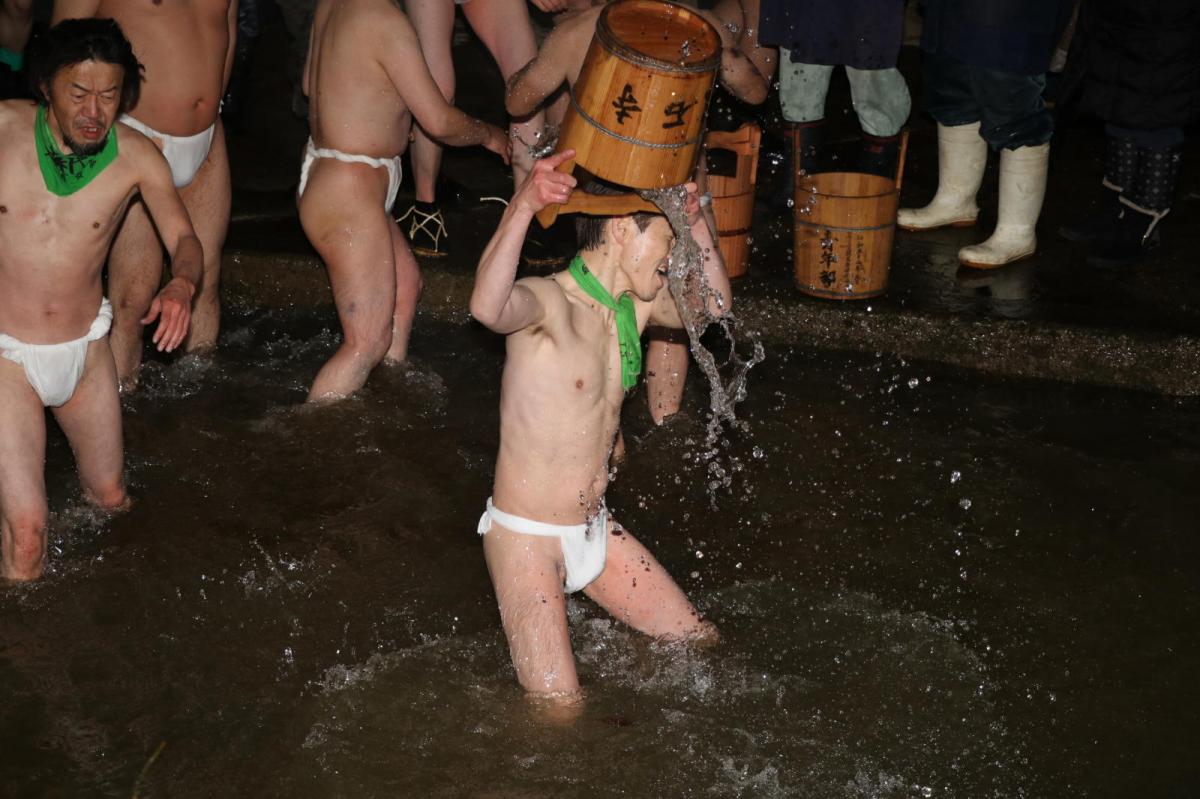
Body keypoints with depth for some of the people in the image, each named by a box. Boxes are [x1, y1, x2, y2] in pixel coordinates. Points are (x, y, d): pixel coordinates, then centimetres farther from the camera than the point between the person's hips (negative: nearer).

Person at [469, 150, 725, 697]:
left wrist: (695, 220, -1)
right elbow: (487, 308, -46)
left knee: (699, 646, 15)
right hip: (525, 536, -8)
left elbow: (713, 303, 16)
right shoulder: (548, 301, -23)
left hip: (594, 531, 8)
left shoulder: (636, 303, 2)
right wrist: (521, 208, -62)